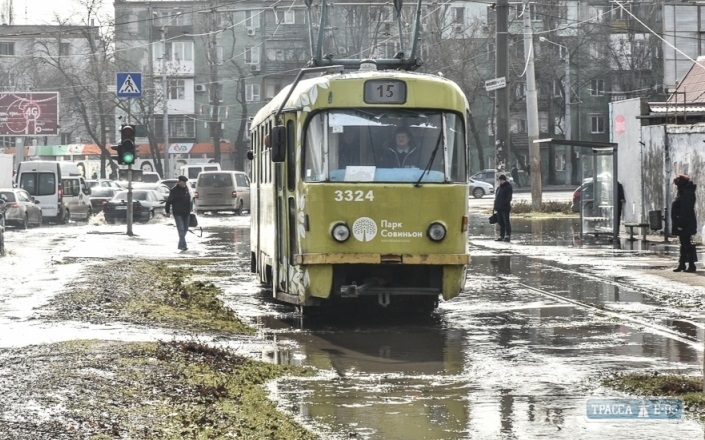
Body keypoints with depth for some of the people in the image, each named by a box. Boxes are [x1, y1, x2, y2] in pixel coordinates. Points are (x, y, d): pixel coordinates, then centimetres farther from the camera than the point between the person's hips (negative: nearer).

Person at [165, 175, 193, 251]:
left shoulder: (186, 188, 11)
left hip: (186, 213, 7)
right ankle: (183, 245, -18)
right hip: (178, 213, -7)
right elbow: (169, 201, -9)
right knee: (181, 229, -14)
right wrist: (168, 211, -9)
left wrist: (189, 210, 19)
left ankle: (181, 245, 22)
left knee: (185, 229, 11)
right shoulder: (174, 190, -11)